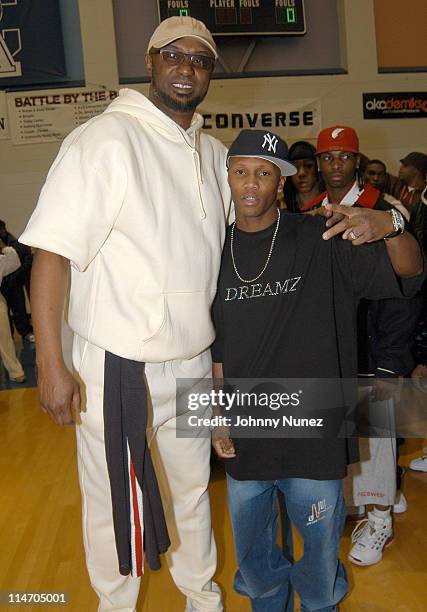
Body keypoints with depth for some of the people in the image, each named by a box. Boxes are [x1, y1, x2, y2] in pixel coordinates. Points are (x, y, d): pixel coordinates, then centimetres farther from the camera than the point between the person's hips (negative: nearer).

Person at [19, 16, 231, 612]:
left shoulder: (215, 154, 8)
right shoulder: (105, 139, -14)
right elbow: (52, 251, -17)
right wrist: (51, 366, -20)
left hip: (194, 362, 6)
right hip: (117, 366, -6)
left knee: (192, 489, 22)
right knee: (115, 502, 12)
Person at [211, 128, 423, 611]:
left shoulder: (319, 241, -9)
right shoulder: (217, 253, 1)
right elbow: (215, 348, 7)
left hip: (314, 434, -2)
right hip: (245, 439, 3)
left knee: (320, 549, 17)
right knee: (252, 554, 21)